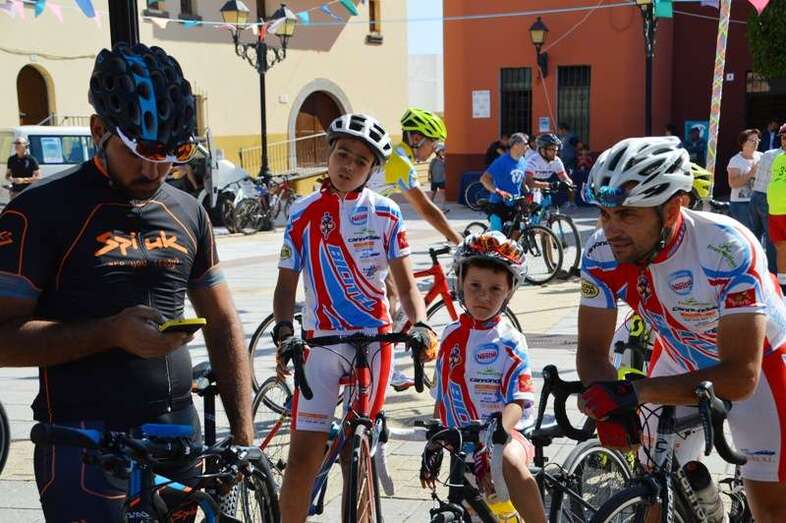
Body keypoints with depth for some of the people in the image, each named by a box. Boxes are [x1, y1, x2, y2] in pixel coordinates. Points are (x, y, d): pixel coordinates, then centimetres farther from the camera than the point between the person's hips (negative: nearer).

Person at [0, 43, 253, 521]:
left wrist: (244, 433, 4)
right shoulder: (43, 211, -7)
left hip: (178, 434, 5)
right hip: (84, 444, -5)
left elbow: (223, 324, 13)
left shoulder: (187, 212, 9)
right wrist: (111, 332, -23)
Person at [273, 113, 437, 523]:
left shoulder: (385, 213, 2)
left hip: (375, 340, 1)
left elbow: (406, 284, 2)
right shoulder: (304, 213, 0)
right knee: (305, 453, -6)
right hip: (322, 342, 0)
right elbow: (286, 284, 2)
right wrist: (284, 332, -16)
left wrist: (419, 324, -16)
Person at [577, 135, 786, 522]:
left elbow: (739, 378, -38)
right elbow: (592, 349, -17)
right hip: (680, 362, 4)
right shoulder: (602, 254, -25)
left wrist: (632, 393, -45)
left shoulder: (728, 249, -38)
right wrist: (609, 406, -38)